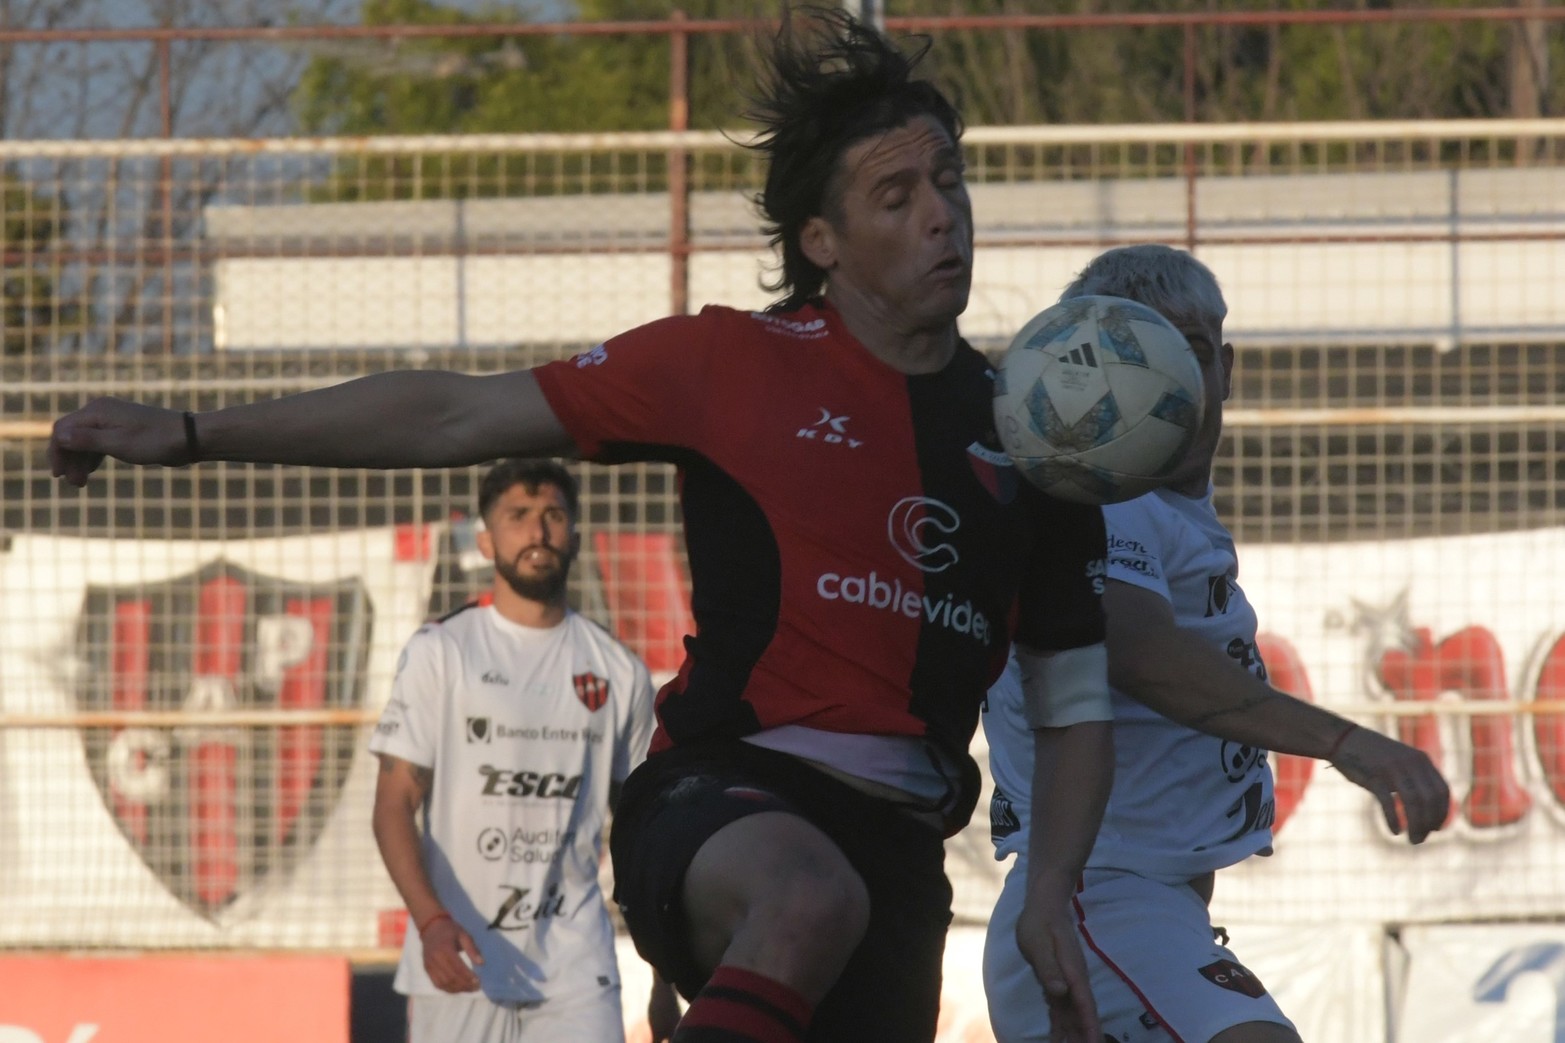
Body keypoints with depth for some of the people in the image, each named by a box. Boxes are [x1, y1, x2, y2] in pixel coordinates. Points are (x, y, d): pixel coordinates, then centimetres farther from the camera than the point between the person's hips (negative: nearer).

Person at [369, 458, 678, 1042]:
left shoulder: (619, 671, 10)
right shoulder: (439, 654, 1)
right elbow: (395, 804, -5)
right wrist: (431, 920, -21)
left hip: (575, 961, 2)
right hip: (456, 952, -2)